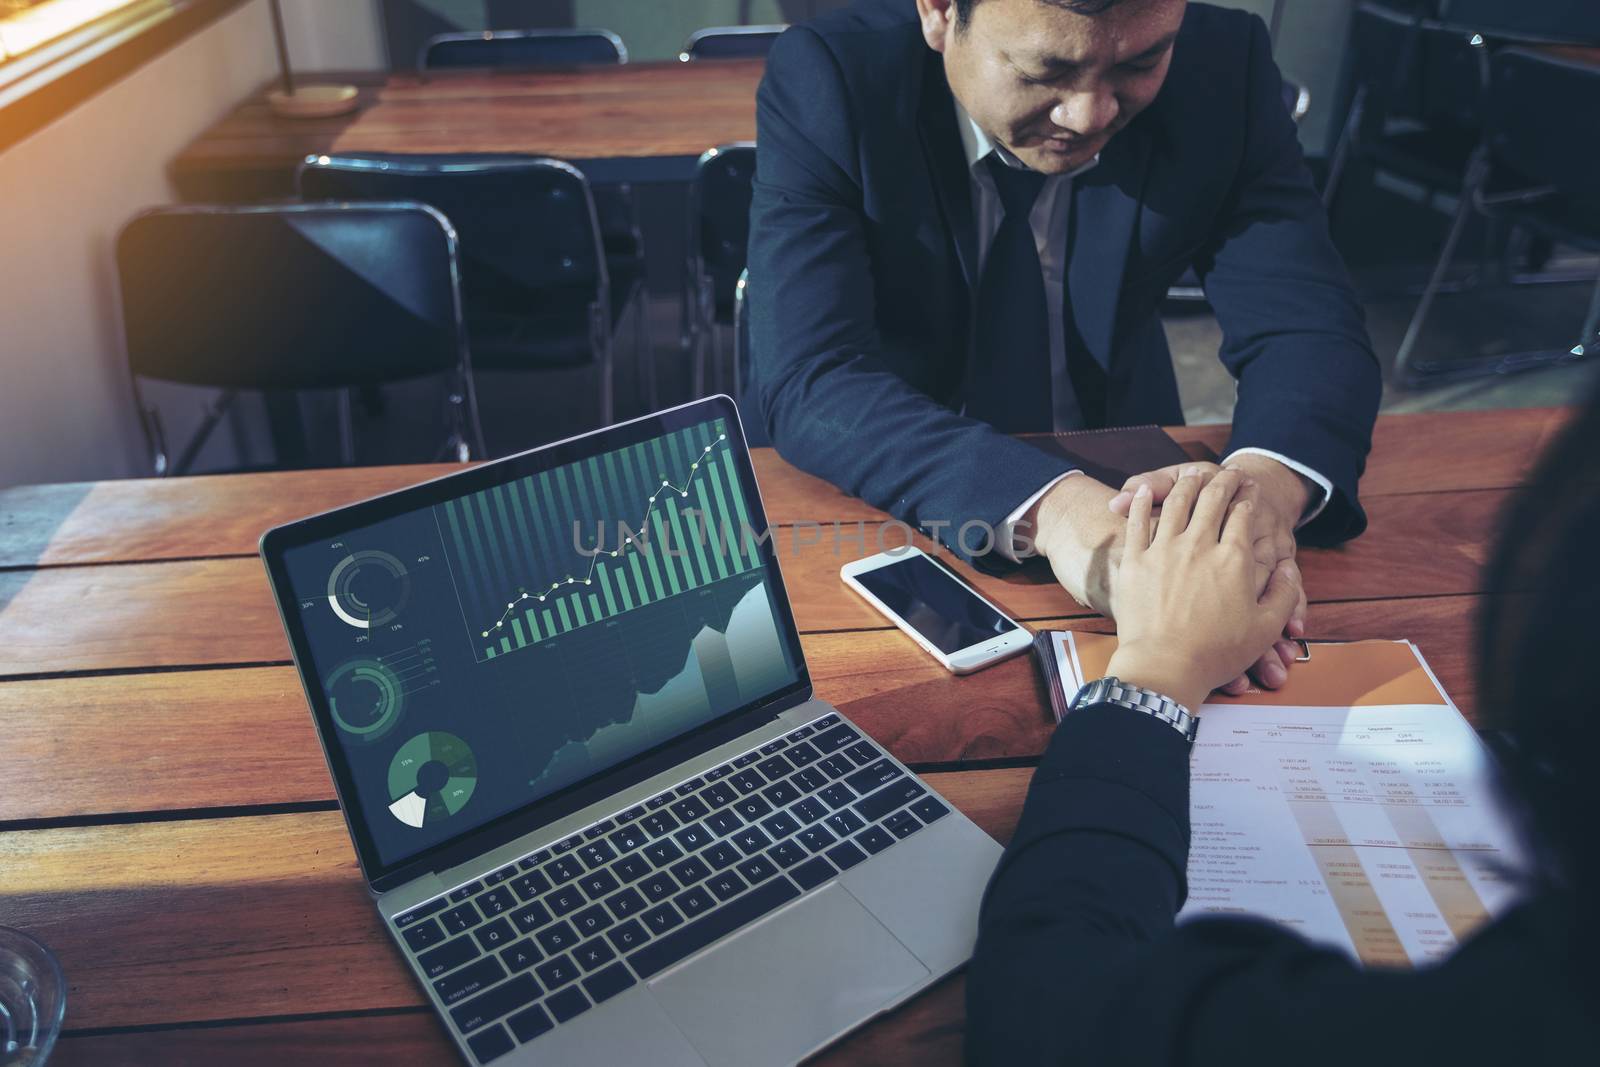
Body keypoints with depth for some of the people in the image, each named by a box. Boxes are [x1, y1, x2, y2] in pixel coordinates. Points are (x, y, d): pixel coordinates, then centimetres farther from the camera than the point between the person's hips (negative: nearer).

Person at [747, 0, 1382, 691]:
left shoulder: (1221, 67, -12)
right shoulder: (826, 81, -20)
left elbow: (1310, 329, -14)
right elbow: (808, 381, -29)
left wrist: (1269, 478, -36)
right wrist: (1044, 503, -44)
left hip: (1123, 493, 3)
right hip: (879, 503, -2)